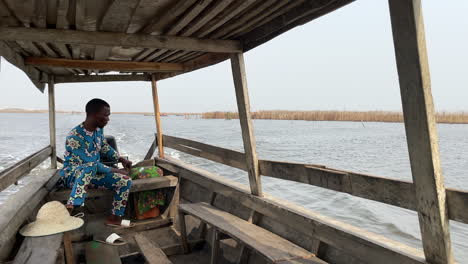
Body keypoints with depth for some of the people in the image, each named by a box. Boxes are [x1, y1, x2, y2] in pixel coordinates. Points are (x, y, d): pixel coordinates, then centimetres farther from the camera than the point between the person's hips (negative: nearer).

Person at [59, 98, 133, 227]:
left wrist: (121, 159, 7)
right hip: (72, 174, -7)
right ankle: (70, 207, -44)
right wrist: (115, 170, -21)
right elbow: (91, 164, -27)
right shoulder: (75, 136, -26)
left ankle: (115, 218, 1)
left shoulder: (98, 129, -2)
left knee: (125, 181, -10)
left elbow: (104, 147, 18)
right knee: (89, 168, -42)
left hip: (94, 173, 7)